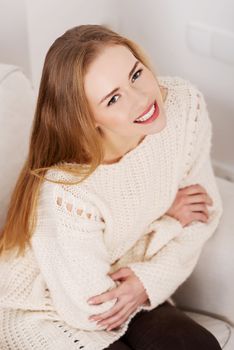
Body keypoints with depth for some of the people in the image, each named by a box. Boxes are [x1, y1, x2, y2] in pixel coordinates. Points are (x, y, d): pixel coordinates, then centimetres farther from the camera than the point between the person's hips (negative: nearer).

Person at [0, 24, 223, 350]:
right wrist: (171, 221, -14)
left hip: (124, 284, 5)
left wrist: (150, 280, -21)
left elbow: (203, 211, -6)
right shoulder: (69, 192, -37)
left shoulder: (184, 103, -20)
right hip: (44, 310, -4)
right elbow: (91, 310, -22)